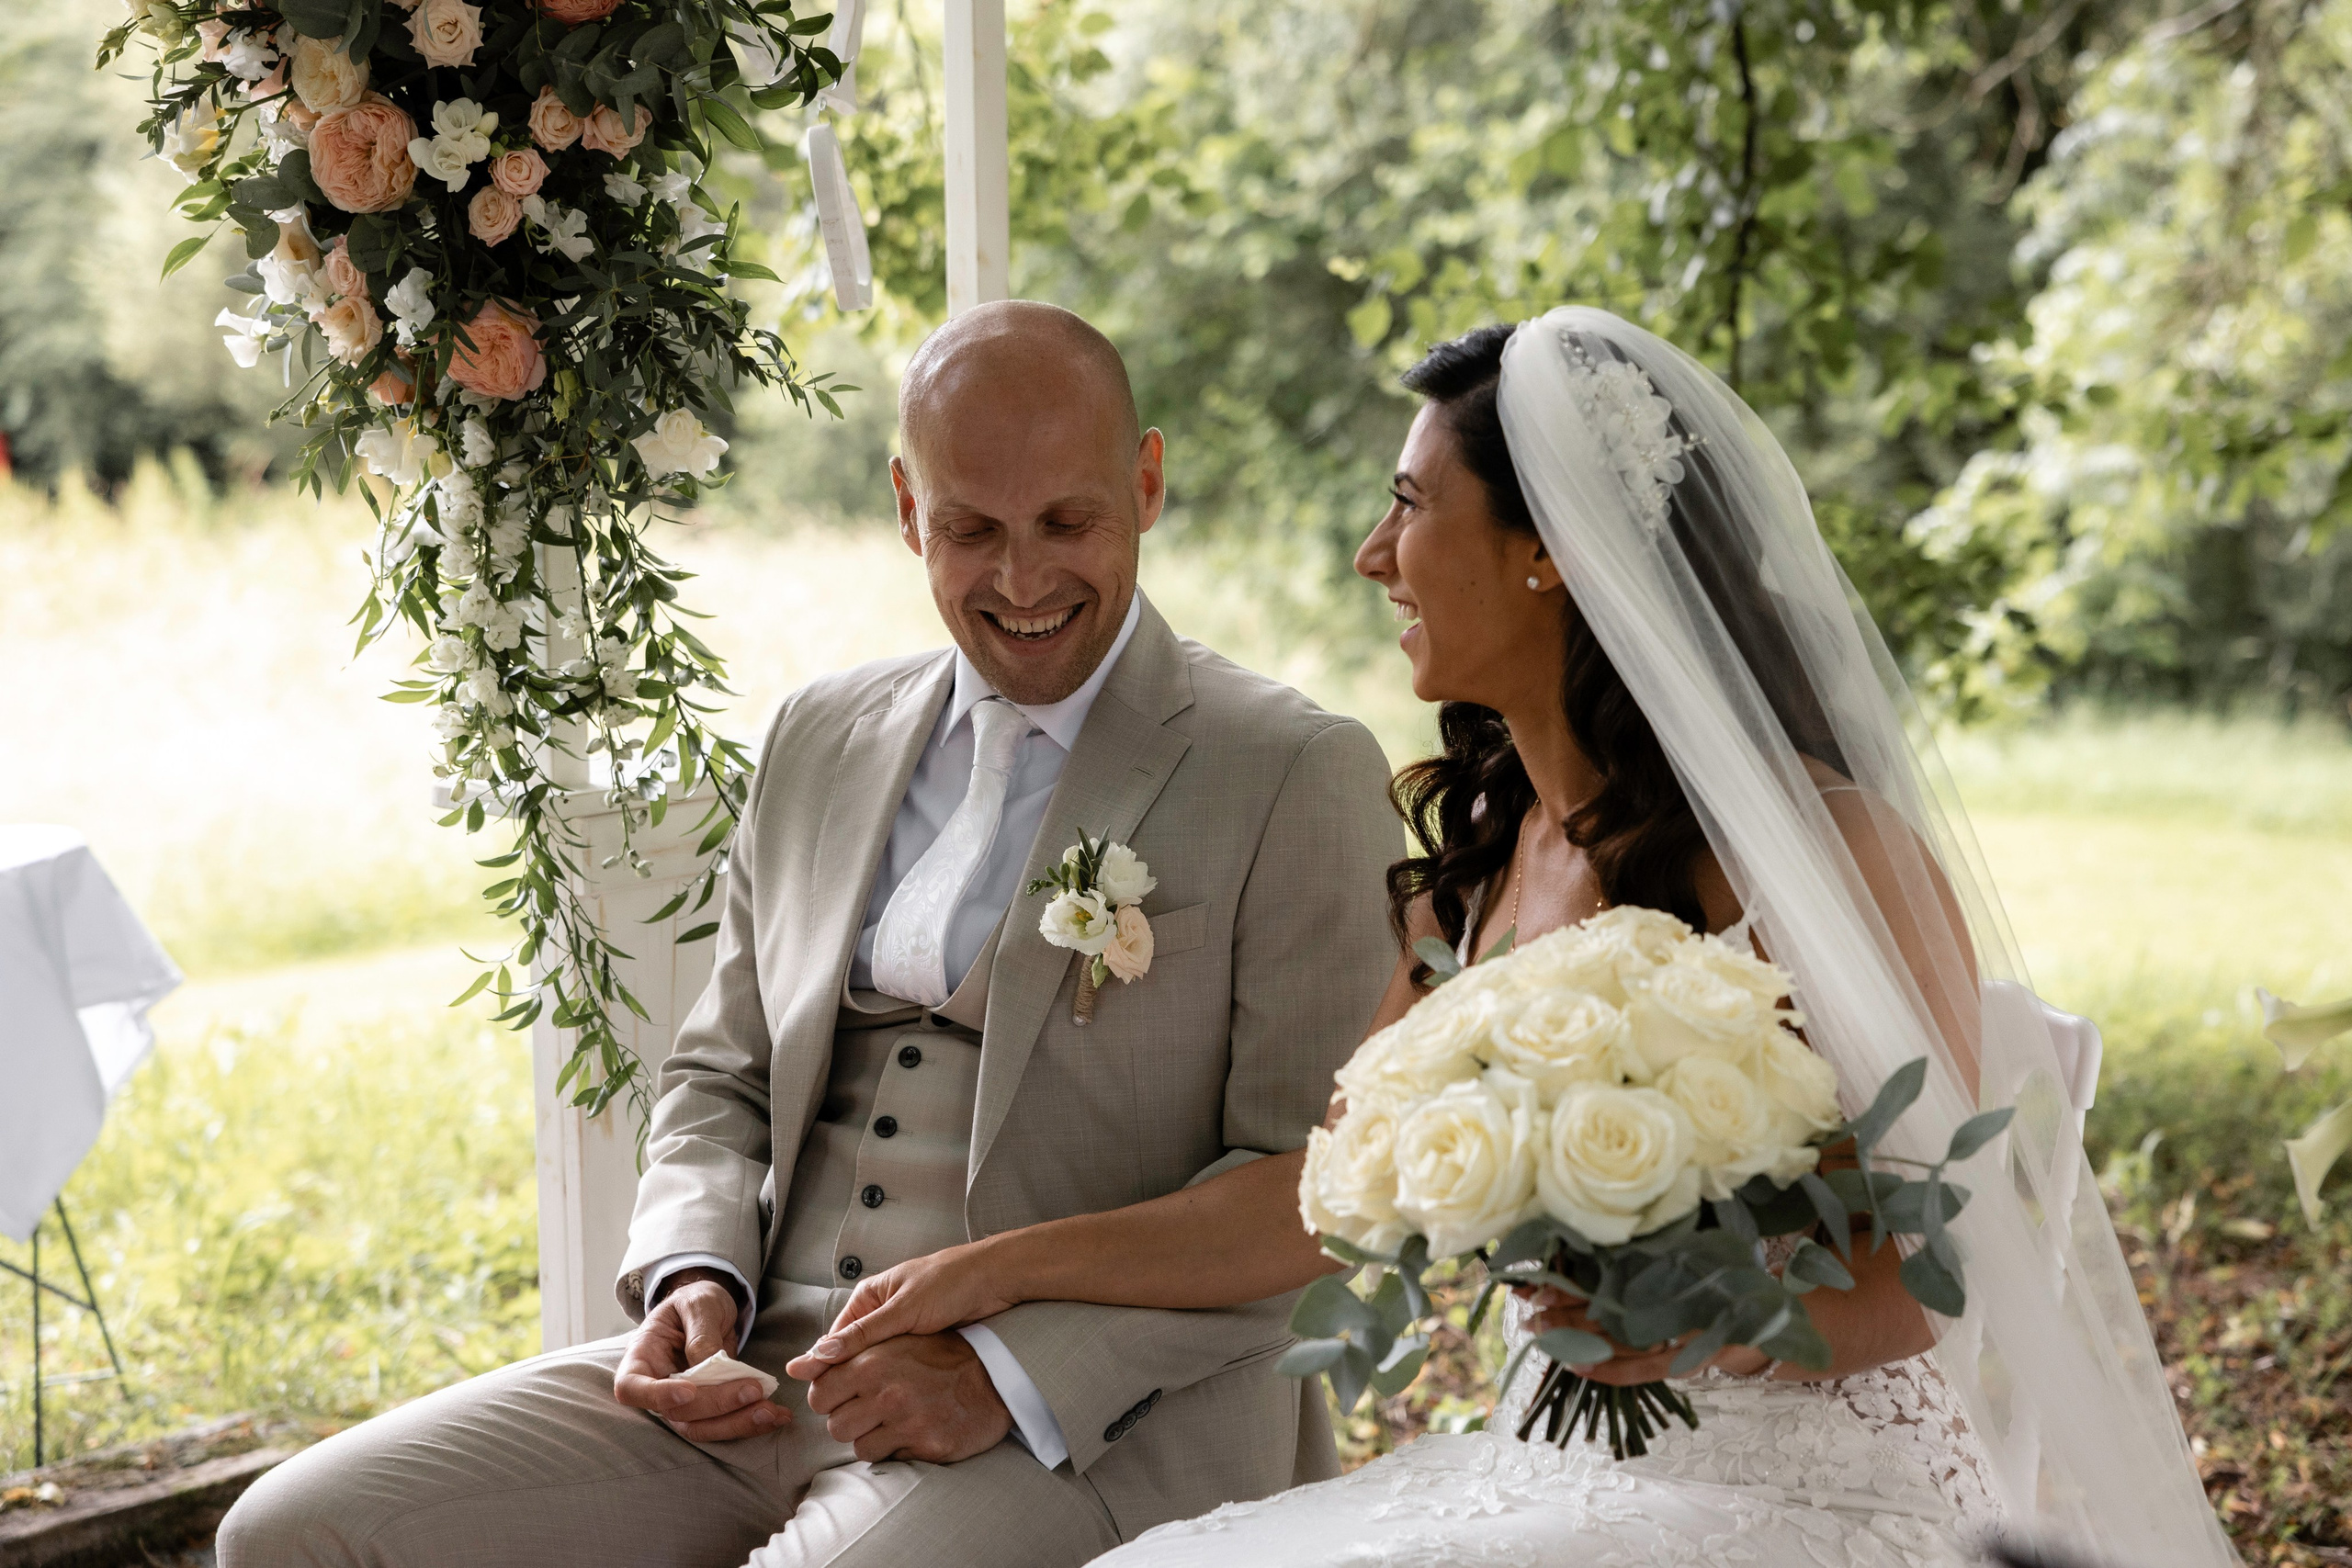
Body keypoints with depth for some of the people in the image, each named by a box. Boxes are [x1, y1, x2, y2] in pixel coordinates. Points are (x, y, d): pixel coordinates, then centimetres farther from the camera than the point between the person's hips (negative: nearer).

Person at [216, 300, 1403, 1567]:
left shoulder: (1301, 778, -2)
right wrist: (692, 1278, 1)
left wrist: (1014, 1370, -17)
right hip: (761, 1375, 6)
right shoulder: (817, 741, 17)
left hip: (1087, 1421, -6)